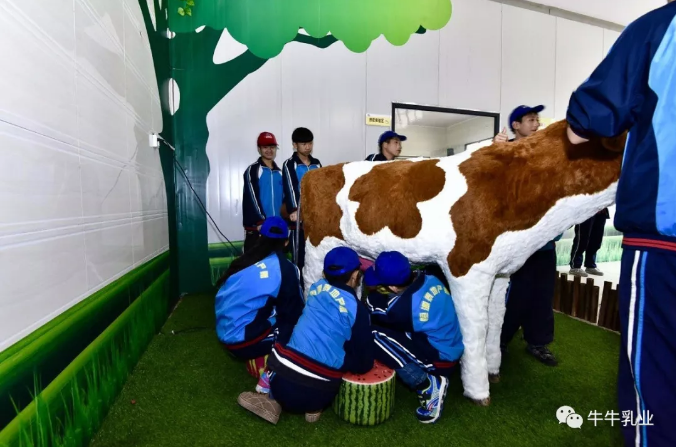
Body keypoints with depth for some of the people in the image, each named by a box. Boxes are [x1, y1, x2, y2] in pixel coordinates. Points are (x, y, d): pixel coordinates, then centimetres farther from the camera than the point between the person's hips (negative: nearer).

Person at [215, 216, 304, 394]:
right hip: (243, 340, -6)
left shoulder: (245, 260, 5)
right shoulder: (285, 268, -9)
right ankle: (269, 379, 7)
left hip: (224, 334, 6)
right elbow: (294, 313, 0)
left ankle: (262, 371, 16)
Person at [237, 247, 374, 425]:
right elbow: (364, 365, -2)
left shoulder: (317, 288, 3)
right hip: (317, 395, -2)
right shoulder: (357, 308, -8)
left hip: (280, 383, 2)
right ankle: (313, 407, 7)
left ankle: (275, 401, 13)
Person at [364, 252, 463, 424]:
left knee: (374, 336, -18)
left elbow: (372, 308, -7)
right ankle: (434, 379, 13)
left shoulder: (404, 306, -30)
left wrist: (377, 293, 10)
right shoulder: (429, 279, -8)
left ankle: (429, 386, -7)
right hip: (452, 350, 9)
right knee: (389, 326, 8)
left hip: (440, 358, -9)